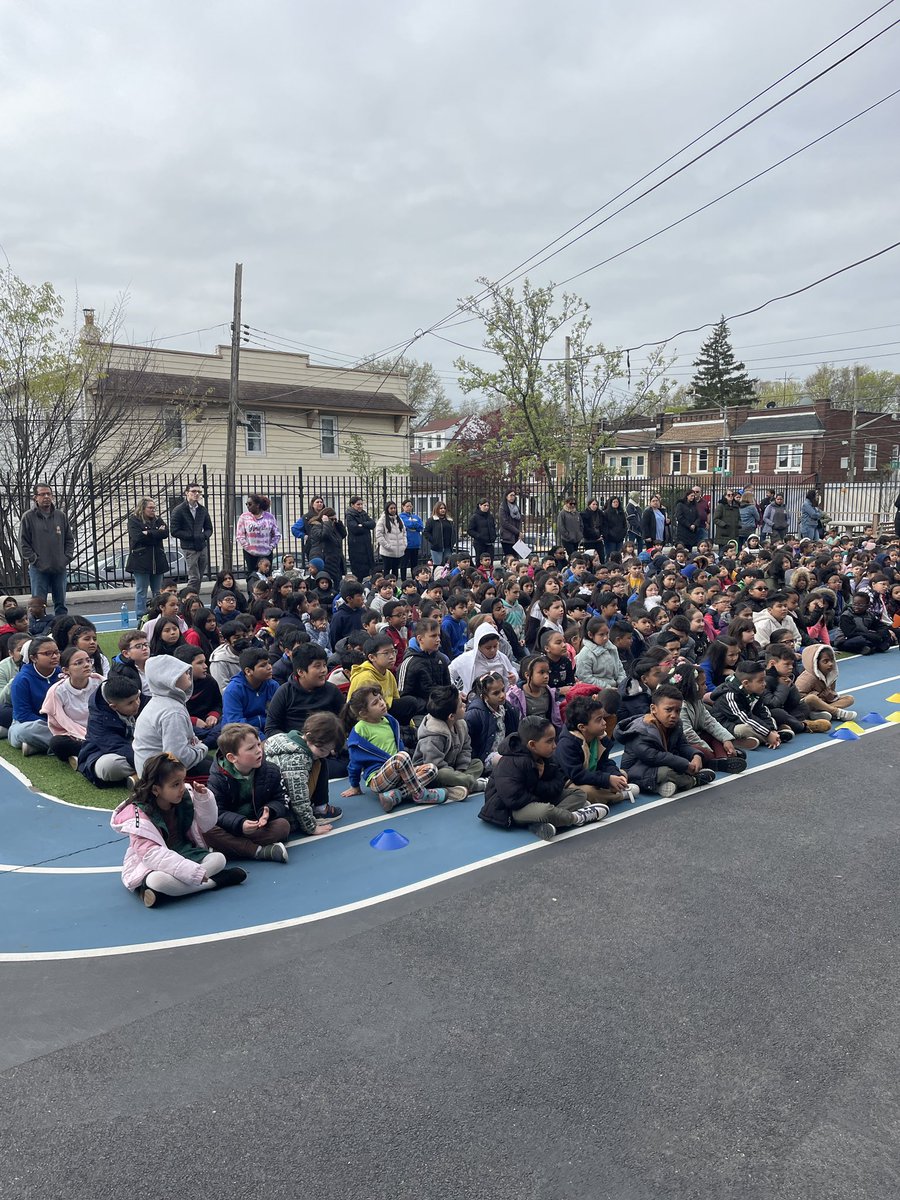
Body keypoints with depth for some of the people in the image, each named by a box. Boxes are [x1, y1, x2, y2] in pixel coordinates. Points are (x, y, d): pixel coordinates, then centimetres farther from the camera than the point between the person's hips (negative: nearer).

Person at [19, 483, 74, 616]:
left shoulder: (61, 515, 7)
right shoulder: (28, 517, -2)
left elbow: (69, 539, 11)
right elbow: (23, 543, -2)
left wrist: (67, 558, 0)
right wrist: (35, 560, -9)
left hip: (60, 568, 3)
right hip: (38, 570, -3)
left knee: (61, 603, 11)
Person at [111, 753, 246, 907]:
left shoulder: (186, 797, -4)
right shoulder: (139, 813, -20)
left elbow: (206, 826, 6)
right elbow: (151, 854, -29)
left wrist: (204, 799, -14)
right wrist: (192, 871, -36)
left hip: (185, 855, 5)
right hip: (149, 867, -5)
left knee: (219, 859, -15)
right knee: (158, 880, -38)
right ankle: (215, 881, -21)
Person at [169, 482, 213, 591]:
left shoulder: (202, 510, 12)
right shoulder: (178, 510, -5)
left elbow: (209, 529, 18)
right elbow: (174, 531, -9)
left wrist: (204, 535, -4)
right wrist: (192, 536, -15)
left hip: (203, 548, 6)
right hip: (189, 548, -6)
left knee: (199, 578, 8)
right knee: (194, 578, -9)